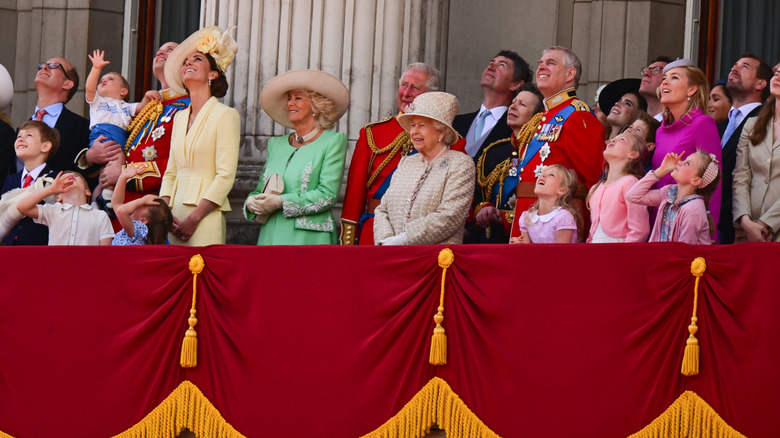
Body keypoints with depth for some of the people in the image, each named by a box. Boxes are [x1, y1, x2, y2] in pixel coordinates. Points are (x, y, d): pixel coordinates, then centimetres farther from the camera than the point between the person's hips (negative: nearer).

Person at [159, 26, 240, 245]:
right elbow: (170, 172, 16)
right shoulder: (180, 117, 18)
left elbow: (226, 176, -10)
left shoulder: (225, 115, -3)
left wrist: (193, 219, -15)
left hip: (205, 216, -6)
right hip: (176, 211, 6)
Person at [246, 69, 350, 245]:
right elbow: (260, 189, 20)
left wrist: (280, 202, -14)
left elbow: (327, 195, -8)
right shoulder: (276, 144, 19)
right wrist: (251, 202, -4)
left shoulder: (333, 141, 2)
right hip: (271, 236, 5)